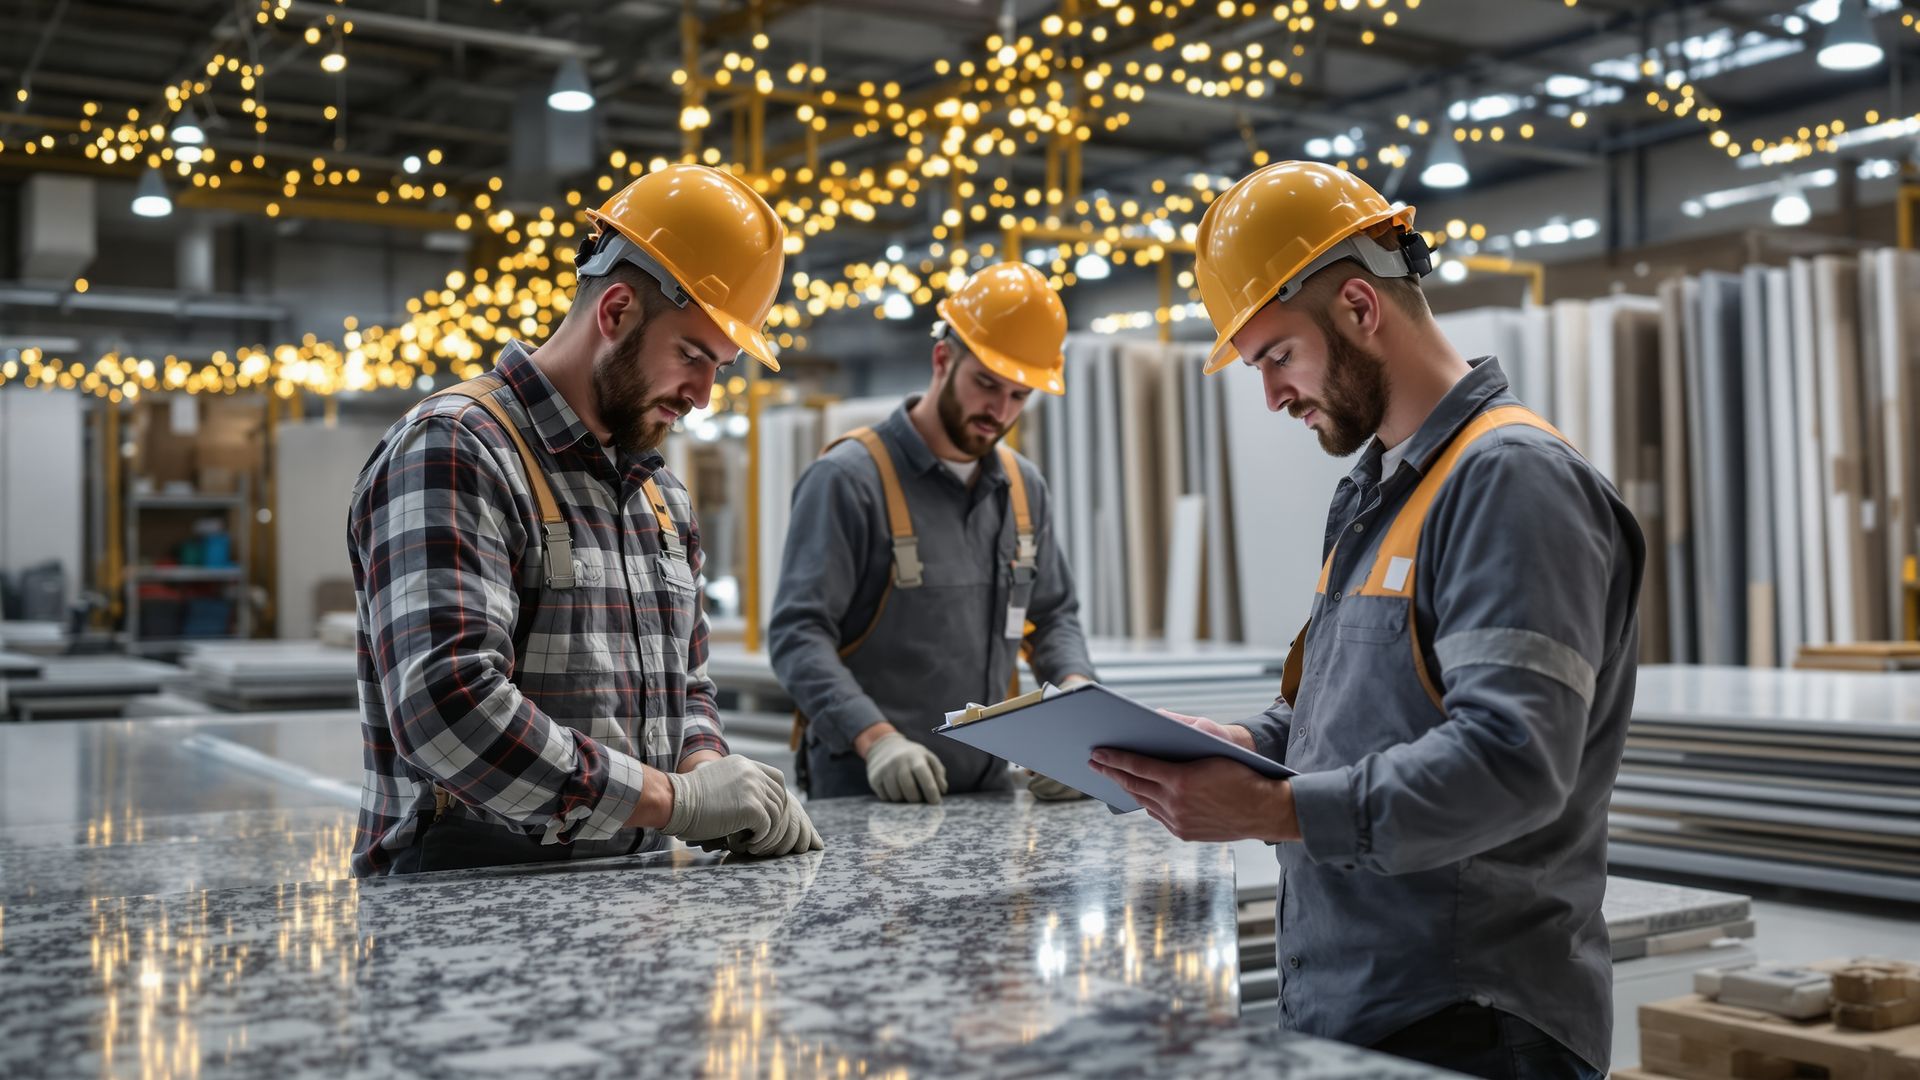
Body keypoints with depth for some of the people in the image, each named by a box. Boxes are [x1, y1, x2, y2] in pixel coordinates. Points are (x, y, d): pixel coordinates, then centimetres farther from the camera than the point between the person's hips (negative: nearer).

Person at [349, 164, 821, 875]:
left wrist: (708, 775, 1)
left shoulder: (664, 497, 17)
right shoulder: (451, 452, -10)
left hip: (628, 886, 7)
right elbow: (445, 706, -23)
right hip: (469, 895, -7)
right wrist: (675, 799, -20)